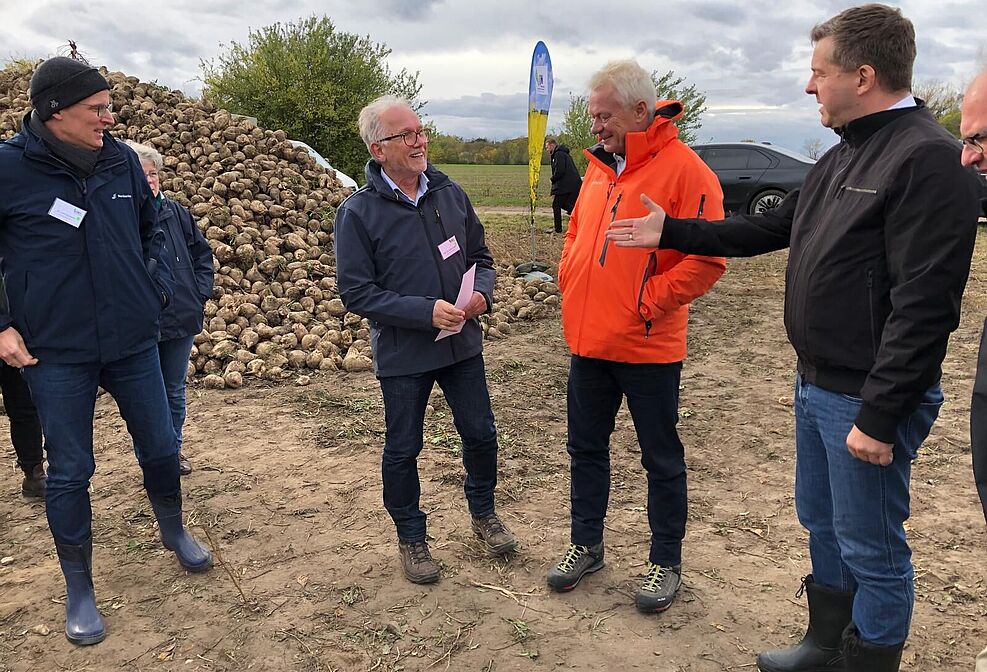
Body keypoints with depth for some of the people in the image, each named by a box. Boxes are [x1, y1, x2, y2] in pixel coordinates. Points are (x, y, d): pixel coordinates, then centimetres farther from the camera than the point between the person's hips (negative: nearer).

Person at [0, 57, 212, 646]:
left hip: (134, 341, 4)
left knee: (161, 447, 14)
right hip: (56, 352, -3)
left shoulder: (122, 160, -1)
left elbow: (151, 228, 16)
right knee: (70, 472, 6)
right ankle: (79, 591, 24)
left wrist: (159, 285, 5)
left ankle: (174, 531, 42)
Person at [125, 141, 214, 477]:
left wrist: (200, 294, 4)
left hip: (181, 321, 4)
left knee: (175, 392, 18)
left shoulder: (177, 213, 3)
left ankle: (173, 450, 36)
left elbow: (203, 254, 13)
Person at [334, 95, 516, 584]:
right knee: (403, 450, 10)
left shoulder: (450, 193, 1)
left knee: (481, 434, 14)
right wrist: (426, 311, -22)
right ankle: (411, 537, 33)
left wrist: (482, 293, -11)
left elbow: (480, 256, 11)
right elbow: (356, 292, -13)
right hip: (402, 355, -4)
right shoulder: (358, 212, -12)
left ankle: (483, 512, 41)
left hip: (462, 344, 4)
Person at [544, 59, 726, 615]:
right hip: (589, 340, 7)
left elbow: (707, 259, -18)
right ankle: (586, 545, 34)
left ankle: (666, 561, 26)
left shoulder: (684, 169, -13)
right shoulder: (600, 168, 10)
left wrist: (648, 304, -17)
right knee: (586, 448, 17)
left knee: (661, 459, 9)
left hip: (647, 348, -7)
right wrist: (571, 283, 7)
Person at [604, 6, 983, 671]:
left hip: (867, 401, -9)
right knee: (822, 524, 22)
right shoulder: (842, 156, 11)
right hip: (816, 387, 10)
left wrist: (879, 416, -23)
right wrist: (672, 232, 16)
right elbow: (772, 228, 19)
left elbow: (923, 305, -24)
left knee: (871, 547, 6)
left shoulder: (928, 159, -19)